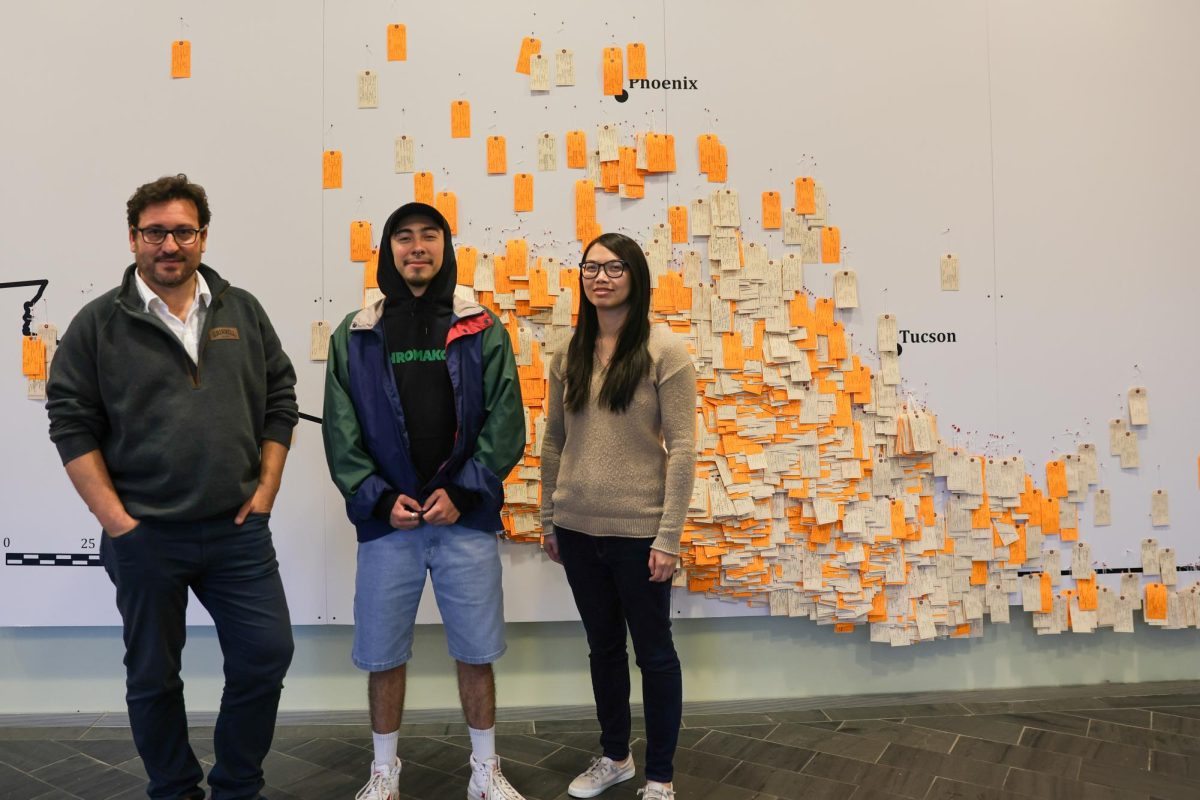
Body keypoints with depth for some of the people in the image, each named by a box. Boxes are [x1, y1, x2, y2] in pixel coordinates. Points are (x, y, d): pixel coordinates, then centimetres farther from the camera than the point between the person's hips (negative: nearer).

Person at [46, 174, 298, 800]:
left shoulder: (243, 312, 5)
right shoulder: (98, 324, -2)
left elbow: (280, 400, 7)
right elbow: (71, 425, -4)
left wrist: (266, 488, 1)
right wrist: (116, 519, -9)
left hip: (239, 530, 2)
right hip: (144, 537, -1)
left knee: (266, 655, 5)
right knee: (153, 675, 13)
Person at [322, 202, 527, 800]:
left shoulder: (482, 331, 2)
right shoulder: (355, 336, 5)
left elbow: (505, 425, -3)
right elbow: (341, 433, 1)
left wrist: (462, 492, -11)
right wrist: (379, 499, -9)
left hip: (466, 518, 0)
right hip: (387, 520, 1)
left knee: (476, 652, 9)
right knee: (383, 654, 11)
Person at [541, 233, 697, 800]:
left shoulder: (665, 351, -9)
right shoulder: (570, 354, 6)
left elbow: (681, 448, -11)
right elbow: (553, 443, 11)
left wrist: (669, 537, -15)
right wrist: (549, 520, 10)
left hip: (637, 530, -4)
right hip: (577, 529, 5)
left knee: (653, 651, 10)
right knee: (602, 646, 19)